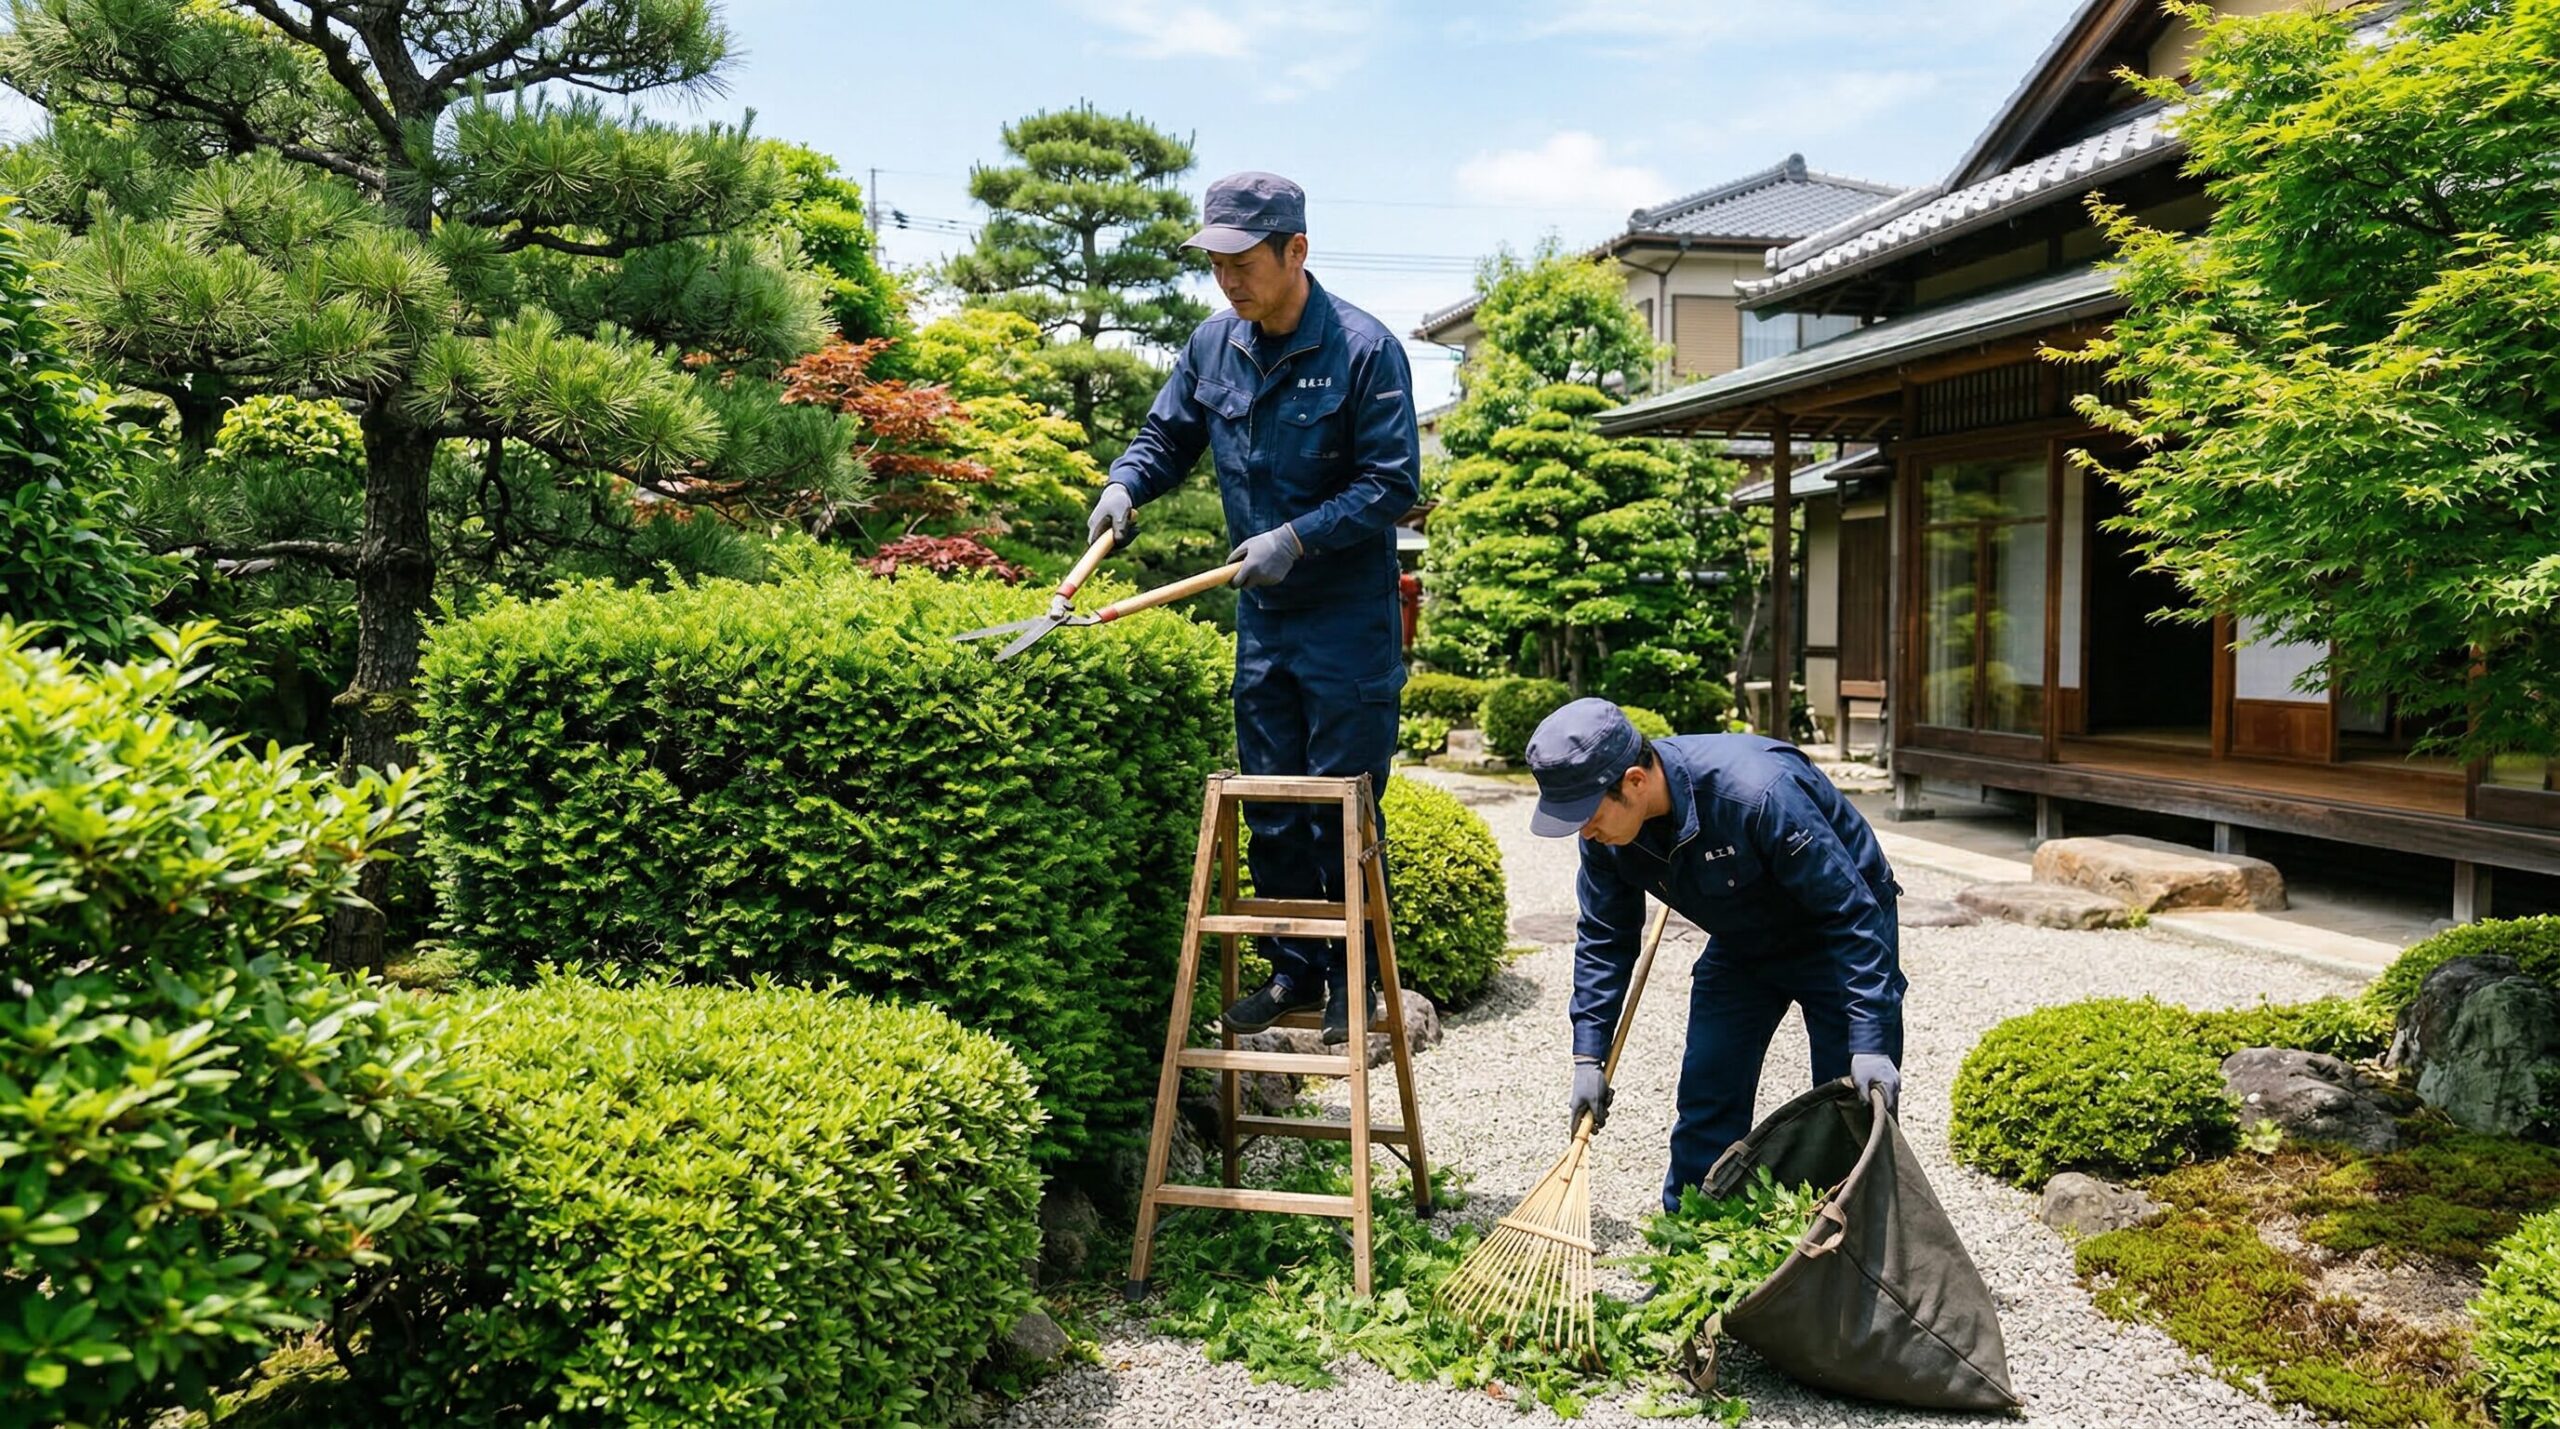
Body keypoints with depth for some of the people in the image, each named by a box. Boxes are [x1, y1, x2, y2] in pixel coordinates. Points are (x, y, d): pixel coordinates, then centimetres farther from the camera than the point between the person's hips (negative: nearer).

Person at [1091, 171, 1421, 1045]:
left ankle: (1355, 982, 14)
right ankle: (1293, 970, 24)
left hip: (1349, 622, -6)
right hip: (1262, 619, 6)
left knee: (1343, 810, 1)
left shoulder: (1364, 349, -14)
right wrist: (1125, 484, -5)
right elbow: (1168, 437, 15)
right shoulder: (1213, 344, 4)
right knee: (1270, 810, 11)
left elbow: (1392, 485, -15)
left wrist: (1299, 537, -23)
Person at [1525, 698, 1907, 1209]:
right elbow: (1604, 938, -3)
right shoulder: (1605, 828, -18)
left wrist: (1871, 1043, -32)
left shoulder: (1759, 793, -40)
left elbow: (1851, 914, -32)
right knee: (1706, 1100, 2)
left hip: (1834, 938, -5)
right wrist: (1589, 1057, -5)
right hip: (1743, 947, 6)